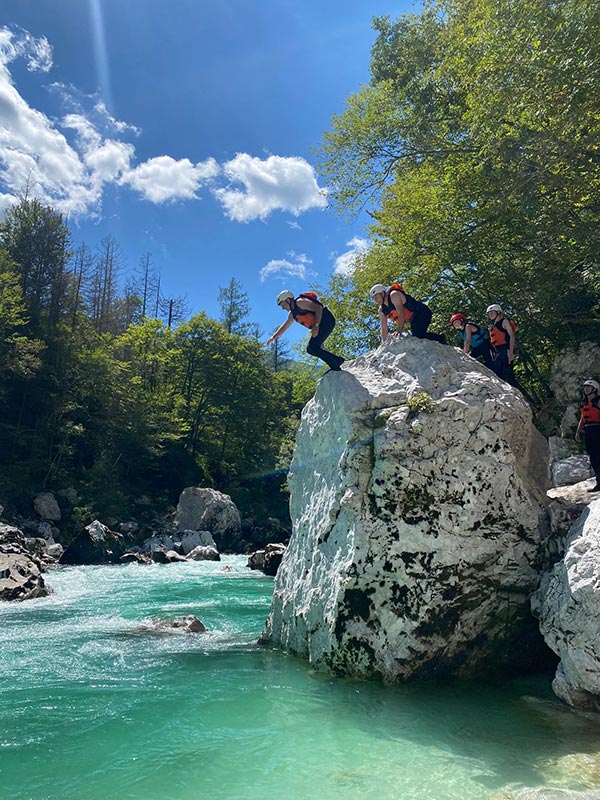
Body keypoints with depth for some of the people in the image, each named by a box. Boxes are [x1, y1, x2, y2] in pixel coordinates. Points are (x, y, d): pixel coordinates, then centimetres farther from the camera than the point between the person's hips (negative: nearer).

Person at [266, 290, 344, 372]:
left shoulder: (300, 302, -10)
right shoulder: (292, 314, 19)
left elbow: (318, 308, -19)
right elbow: (284, 327, 31)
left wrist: (316, 325, -28)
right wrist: (273, 337, 25)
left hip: (327, 320, -10)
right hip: (321, 325, 10)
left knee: (313, 347, -18)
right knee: (310, 349, 8)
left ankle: (335, 367, -18)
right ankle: (338, 360, 7)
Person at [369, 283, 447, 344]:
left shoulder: (394, 295, -19)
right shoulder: (381, 311, 5)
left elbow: (401, 314, -29)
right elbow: (384, 330, 3)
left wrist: (398, 331, -40)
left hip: (422, 312, -10)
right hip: (414, 319, 10)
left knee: (418, 335, -27)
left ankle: (440, 339, -14)